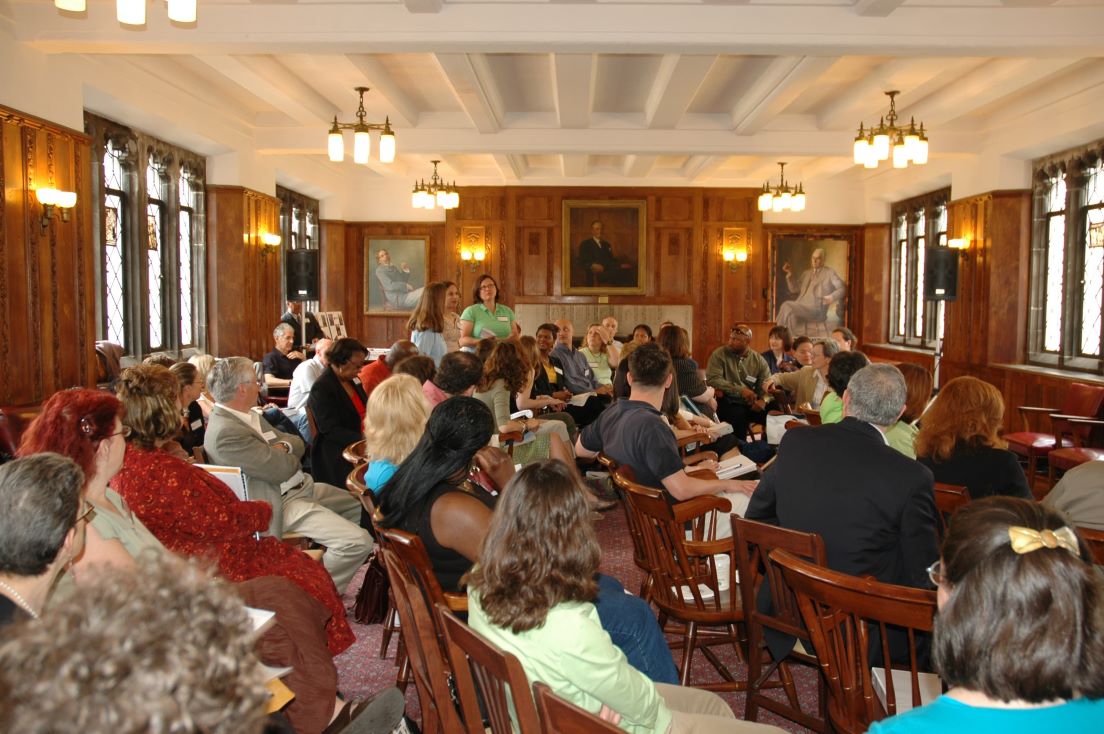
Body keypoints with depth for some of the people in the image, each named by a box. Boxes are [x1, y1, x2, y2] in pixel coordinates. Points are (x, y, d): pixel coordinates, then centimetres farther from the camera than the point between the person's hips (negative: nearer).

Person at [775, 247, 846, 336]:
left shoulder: (830, 273, 9)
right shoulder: (806, 273, 26)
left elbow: (843, 288, 1)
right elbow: (794, 289, 22)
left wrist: (832, 297, -16)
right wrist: (790, 274, 9)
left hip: (816, 309, -6)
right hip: (801, 305, 6)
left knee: (787, 307, -29)